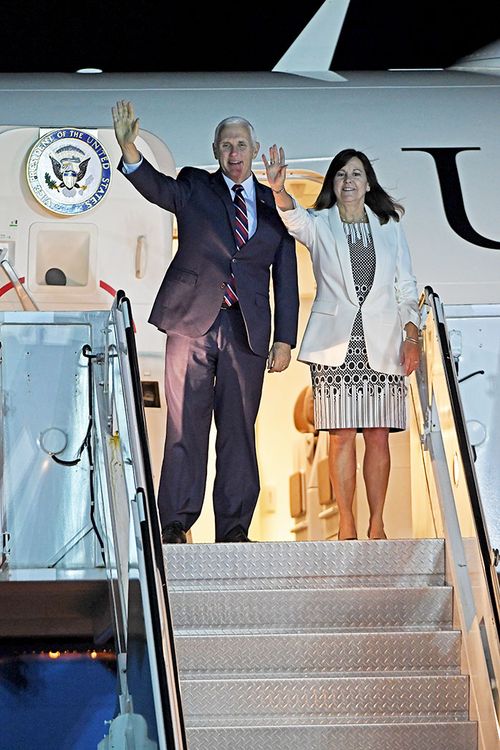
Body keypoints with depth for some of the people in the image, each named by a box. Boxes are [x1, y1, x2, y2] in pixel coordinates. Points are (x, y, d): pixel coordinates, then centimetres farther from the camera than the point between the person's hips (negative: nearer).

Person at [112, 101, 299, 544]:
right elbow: (156, 188, -13)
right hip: (192, 322, -2)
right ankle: (175, 524, 4)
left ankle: (234, 527, 9)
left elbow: (286, 278, 11)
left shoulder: (274, 205, 13)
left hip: (247, 330, 2)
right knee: (185, 425, -1)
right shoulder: (194, 187, 8)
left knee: (240, 429, 3)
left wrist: (285, 339, 4)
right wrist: (128, 149, -33)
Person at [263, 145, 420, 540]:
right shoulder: (319, 225, 7)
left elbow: (406, 286, 13)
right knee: (342, 435, -4)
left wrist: (412, 336, 2)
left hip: (382, 344, 1)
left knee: (378, 435, 1)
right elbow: (294, 217, -16)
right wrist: (279, 190, -38)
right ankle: (346, 525, 2)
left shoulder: (390, 227, 13)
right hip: (336, 344, -1)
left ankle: (377, 525, 7)